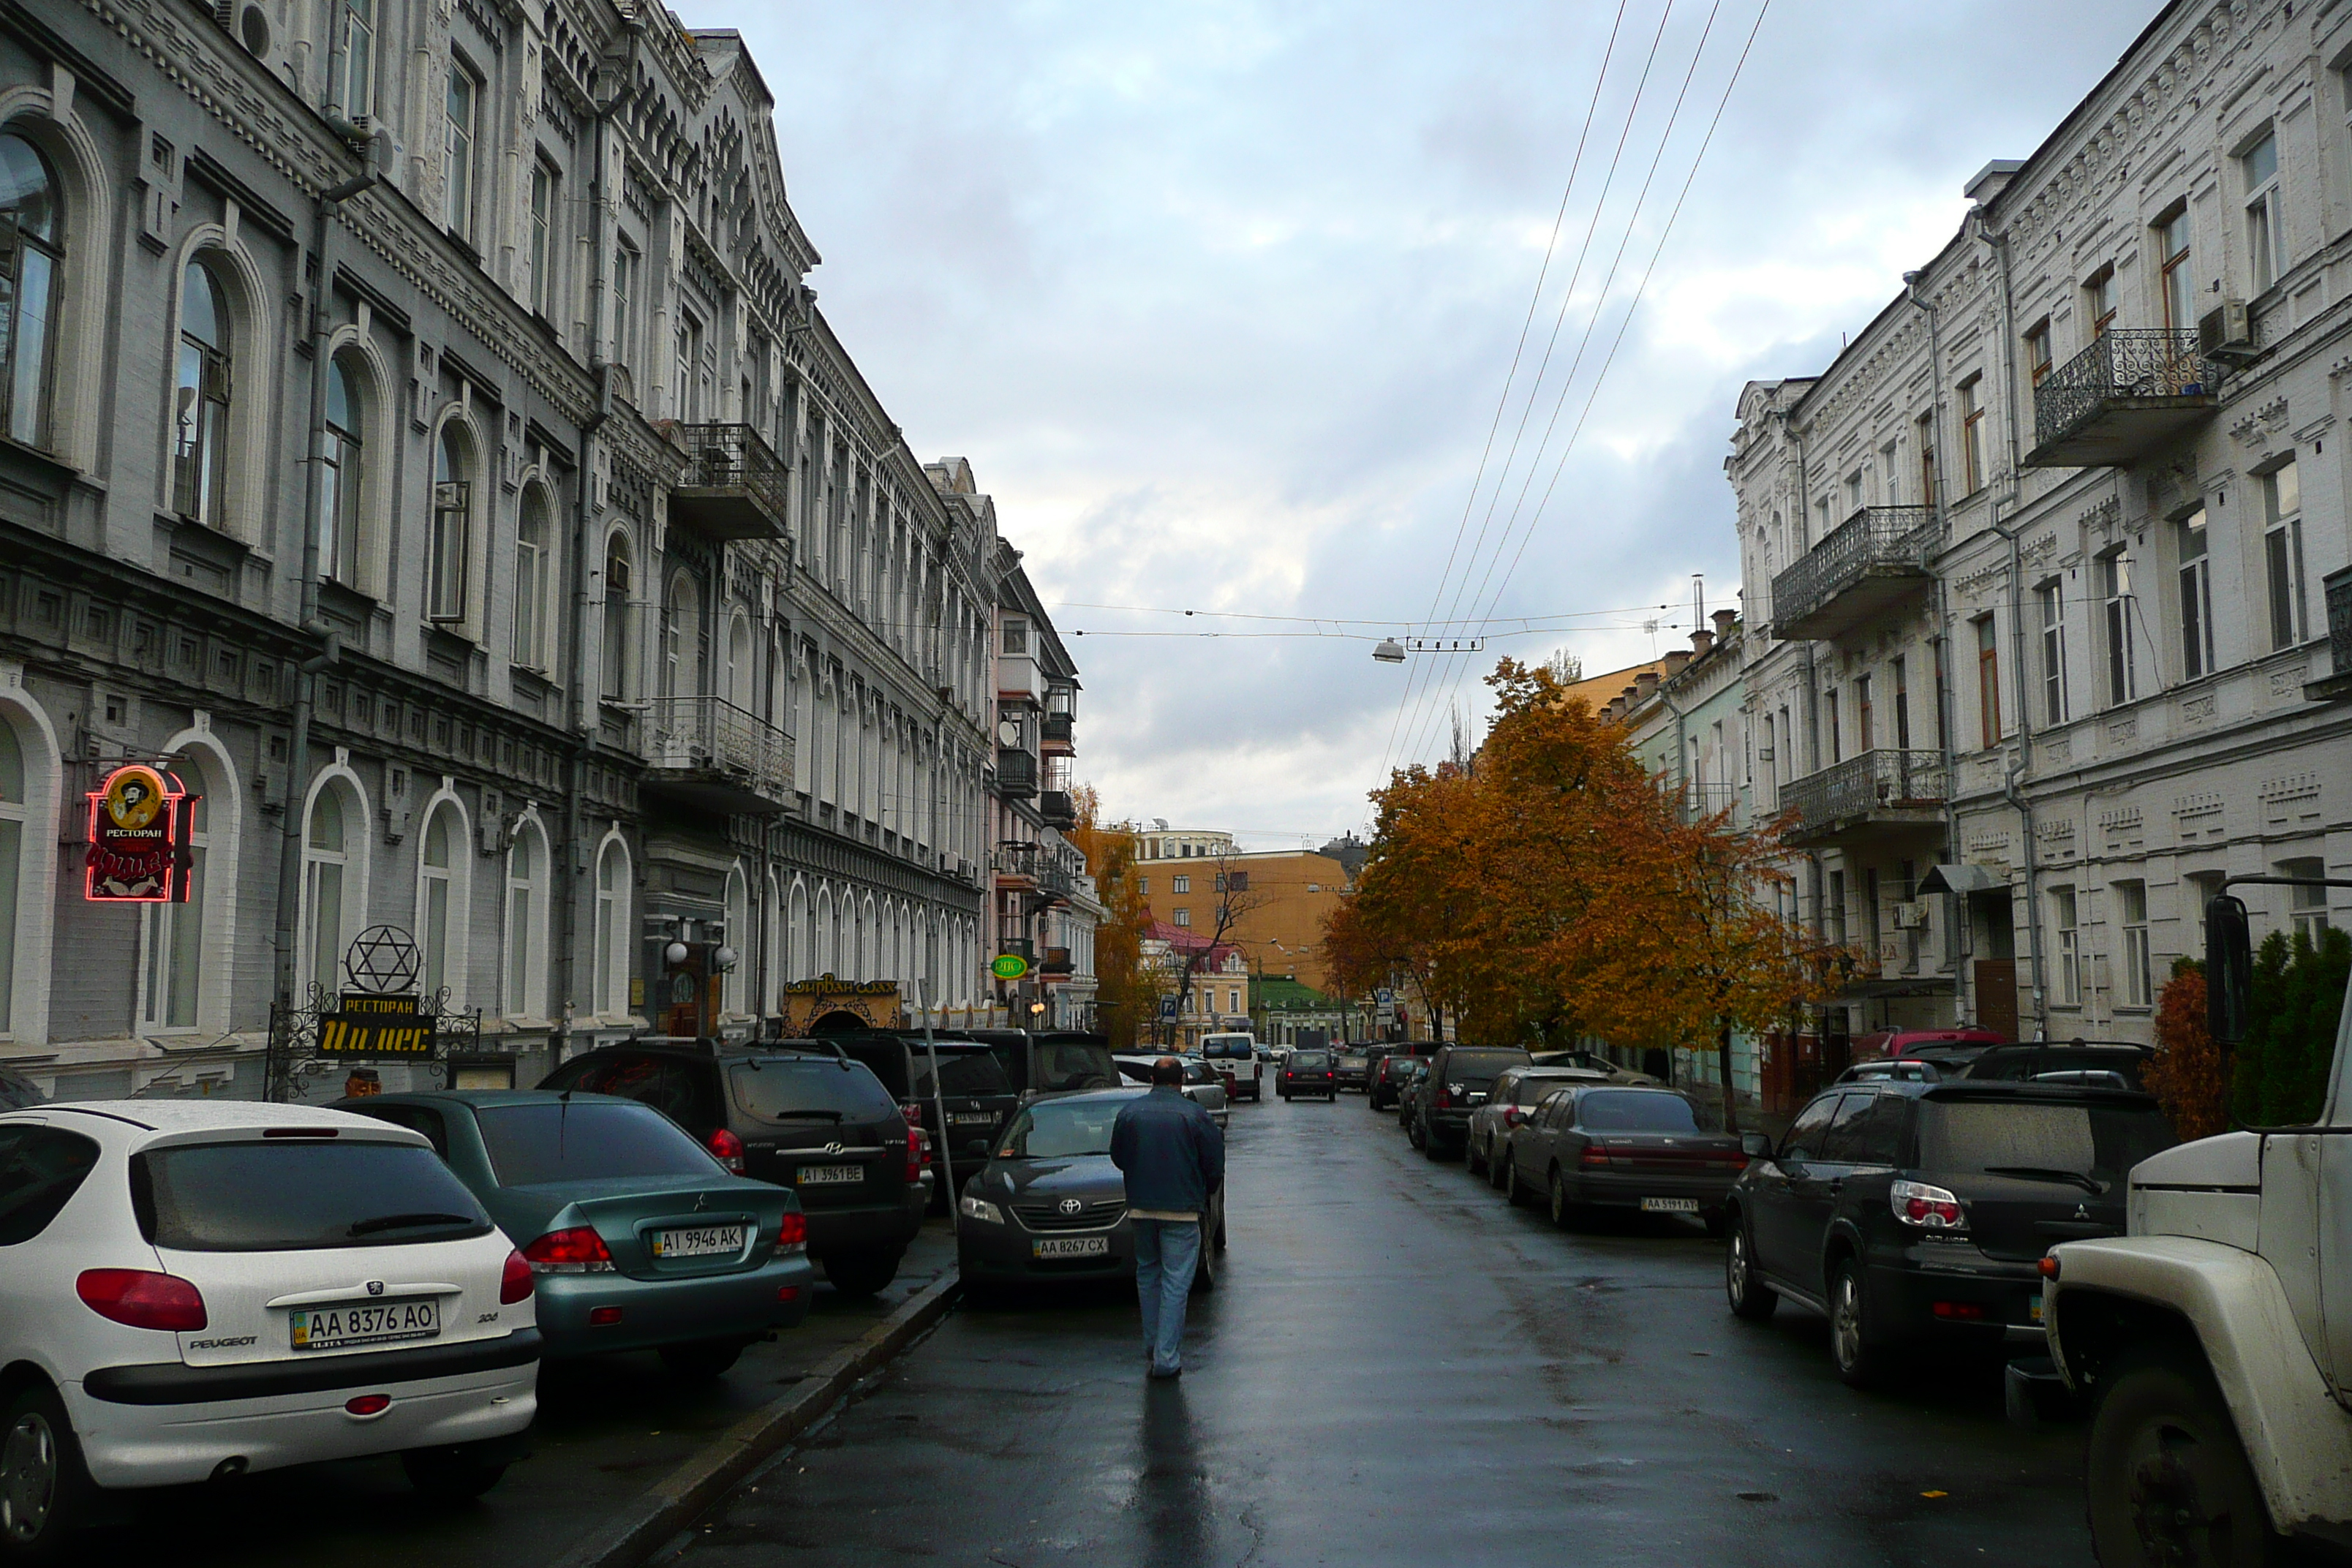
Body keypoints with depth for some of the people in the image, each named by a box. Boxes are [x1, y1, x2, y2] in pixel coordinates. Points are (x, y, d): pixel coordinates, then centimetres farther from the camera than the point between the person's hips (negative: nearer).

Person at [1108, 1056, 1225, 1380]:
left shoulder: (1130, 1112, 1)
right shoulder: (1194, 1115, -8)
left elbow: (1117, 1158, 12)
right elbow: (1215, 1164, -2)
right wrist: (1202, 1195, 16)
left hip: (1140, 1207, 4)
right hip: (1182, 1209, -3)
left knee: (1147, 1274, 20)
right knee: (1176, 1283, 0)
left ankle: (1153, 1345, 28)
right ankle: (1167, 1358, -2)